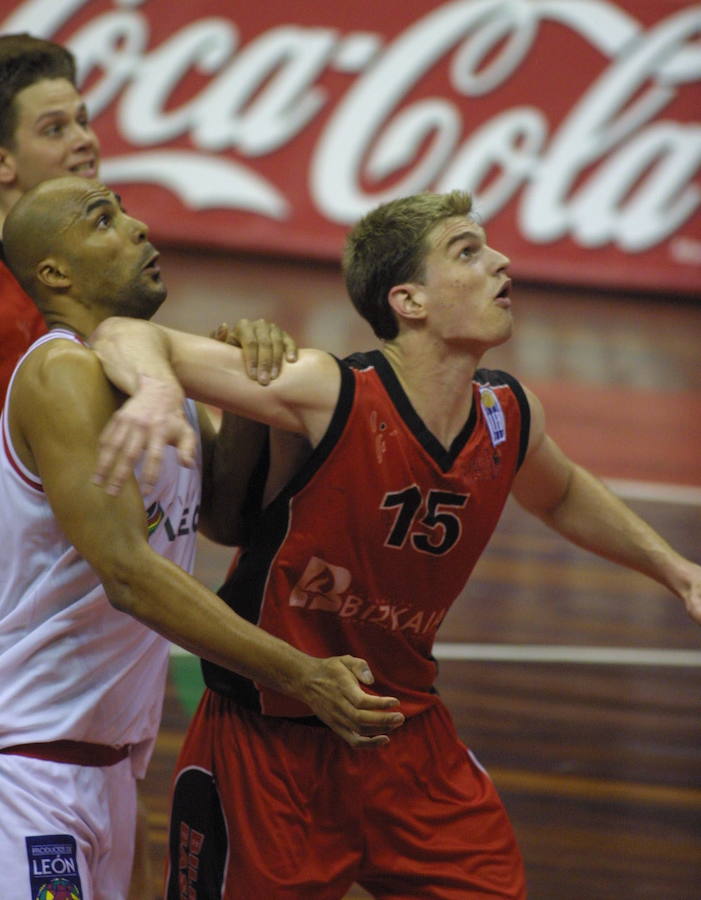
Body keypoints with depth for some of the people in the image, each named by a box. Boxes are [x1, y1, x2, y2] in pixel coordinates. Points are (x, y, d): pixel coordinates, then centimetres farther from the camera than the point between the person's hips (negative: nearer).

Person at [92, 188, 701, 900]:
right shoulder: (328, 395, -22)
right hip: (269, 741, -5)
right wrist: (155, 389, -44)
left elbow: (560, 496, 24)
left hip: (410, 740, 6)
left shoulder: (508, 415, -2)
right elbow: (127, 336, -22)